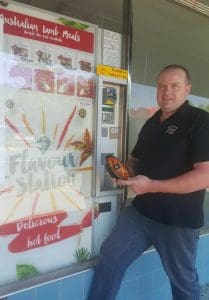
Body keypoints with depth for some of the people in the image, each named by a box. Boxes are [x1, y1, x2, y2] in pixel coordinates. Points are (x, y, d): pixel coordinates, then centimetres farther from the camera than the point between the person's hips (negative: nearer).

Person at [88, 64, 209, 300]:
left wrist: (151, 186, -25)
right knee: (109, 257, 11)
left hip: (179, 220, -6)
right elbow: (136, 160, 21)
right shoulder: (151, 123, 10)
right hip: (140, 211, 6)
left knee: (183, 281, 16)